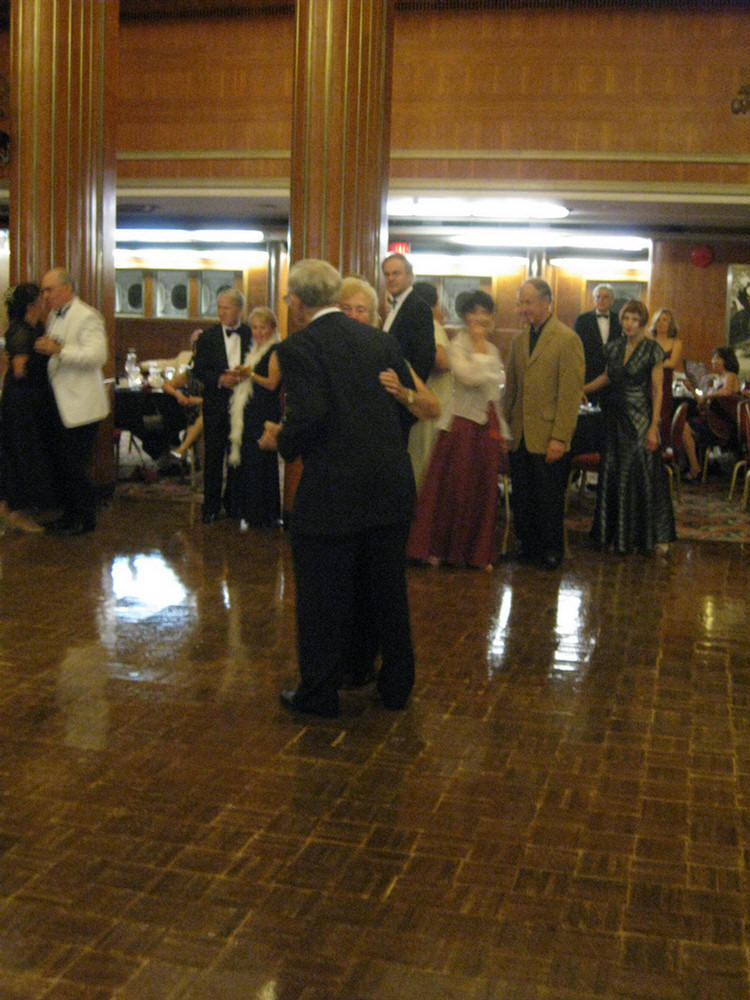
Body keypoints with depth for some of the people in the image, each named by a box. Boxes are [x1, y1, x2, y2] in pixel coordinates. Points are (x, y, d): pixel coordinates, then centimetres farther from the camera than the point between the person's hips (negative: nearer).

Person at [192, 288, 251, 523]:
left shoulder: (251, 335, 2)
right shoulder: (208, 337, 1)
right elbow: (198, 370, -1)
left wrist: (243, 375, -15)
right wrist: (220, 379, -17)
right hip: (216, 405, -1)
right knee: (213, 457, 3)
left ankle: (232, 501, 23)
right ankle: (211, 506, 11)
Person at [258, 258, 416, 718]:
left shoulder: (298, 348, -10)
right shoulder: (382, 340, 8)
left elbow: (308, 416, -21)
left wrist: (281, 441, -2)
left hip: (333, 494, -6)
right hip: (392, 488, 6)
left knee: (324, 598, 8)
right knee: (389, 593, 18)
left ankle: (320, 693, 19)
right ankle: (397, 685, 30)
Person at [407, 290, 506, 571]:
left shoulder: (492, 350, 14)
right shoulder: (457, 346, -6)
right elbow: (471, 377, -24)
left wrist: (502, 430, 15)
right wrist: (479, 345, -13)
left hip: (488, 426, 6)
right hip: (462, 424, -6)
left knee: (483, 489, 9)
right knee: (453, 486, -1)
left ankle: (477, 552, 19)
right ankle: (437, 548, 11)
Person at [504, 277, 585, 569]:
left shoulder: (567, 339, -10)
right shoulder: (519, 341, 12)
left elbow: (570, 394, -13)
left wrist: (559, 438, -16)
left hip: (548, 438, -6)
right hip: (520, 436, 6)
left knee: (550, 498, 5)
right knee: (522, 498, 11)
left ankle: (552, 550, 20)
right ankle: (527, 544, 26)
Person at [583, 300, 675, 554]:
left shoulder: (652, 349, -8)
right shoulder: (614, 348, 6)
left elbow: (657, 390, -9)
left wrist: (654, 427, -13)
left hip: (640, 418, -5)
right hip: (616, 415, 5)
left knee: (643, 475, -4)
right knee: (614, 474, 8)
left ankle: (653, 535, 7)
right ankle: (618, 533, 19)